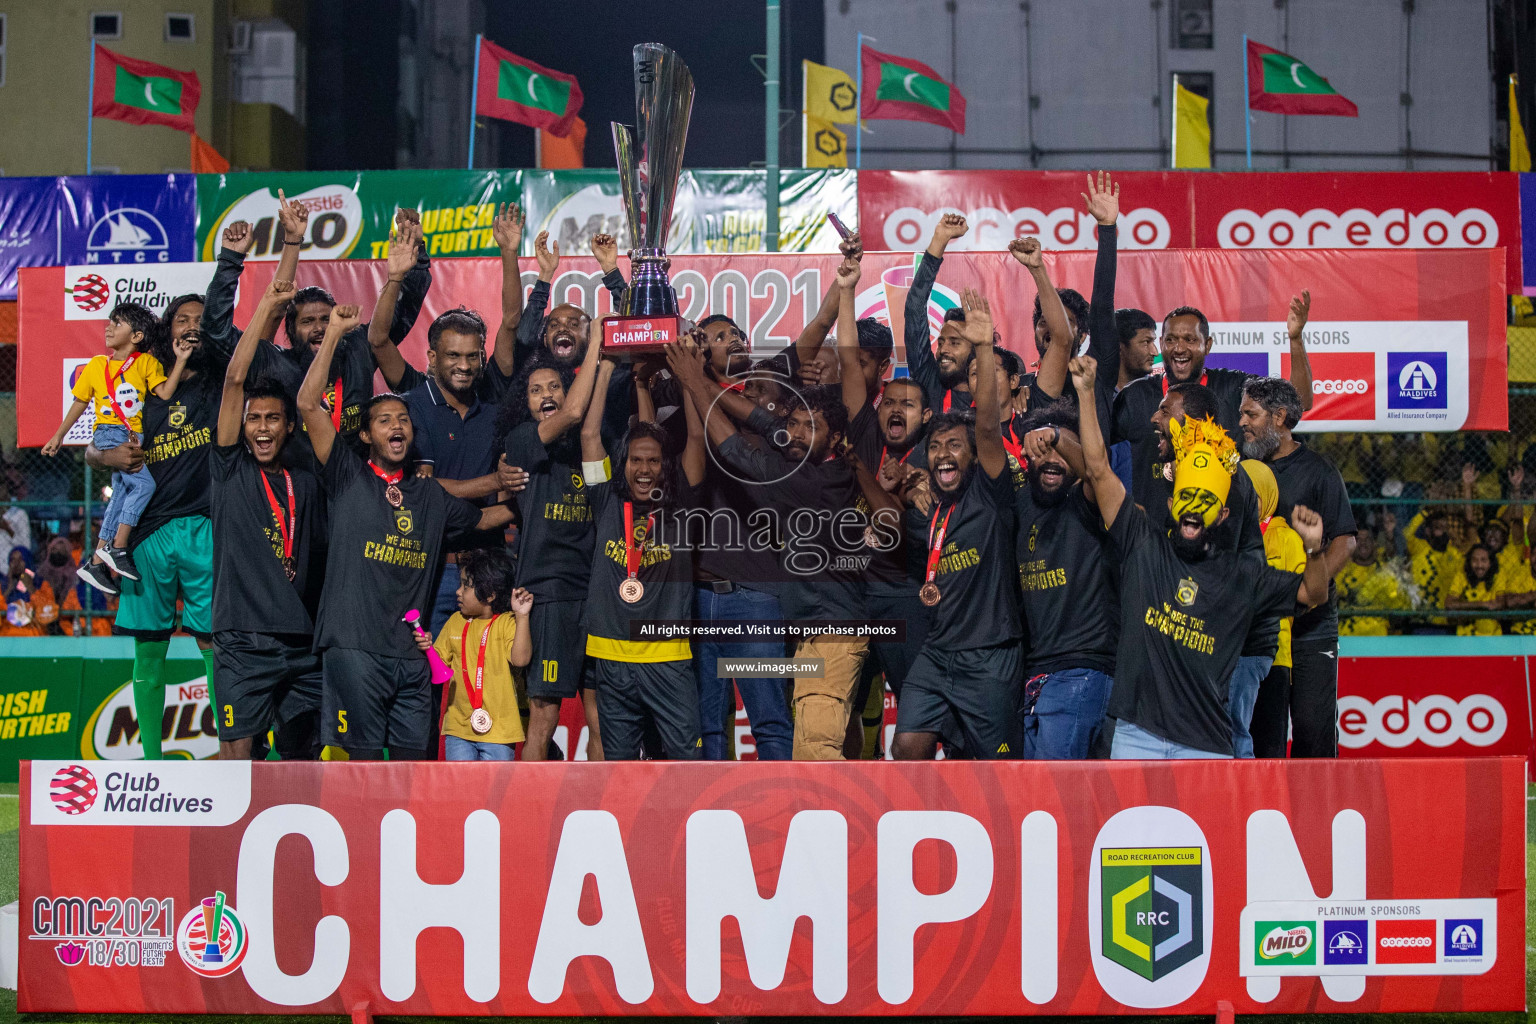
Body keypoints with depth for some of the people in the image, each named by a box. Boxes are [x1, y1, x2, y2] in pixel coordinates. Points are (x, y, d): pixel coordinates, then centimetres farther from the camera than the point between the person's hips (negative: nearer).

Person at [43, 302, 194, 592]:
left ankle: (97, 562, 12)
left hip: (134, 437, 3)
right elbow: (80, 402, 17)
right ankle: (118, 547, -18)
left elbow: (165, 393, -8)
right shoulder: (96, 365, 8)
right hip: (108, 433, -3)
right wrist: (58, 436, 20)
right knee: (143, 483, -23)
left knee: (122, 494, 4)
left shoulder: (146, 363, 6)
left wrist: (181, 361, -16)